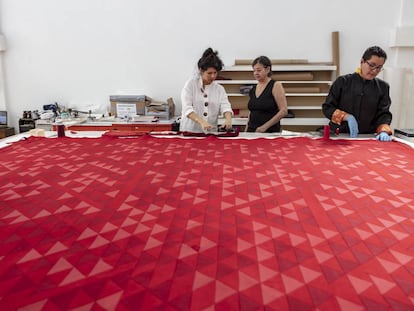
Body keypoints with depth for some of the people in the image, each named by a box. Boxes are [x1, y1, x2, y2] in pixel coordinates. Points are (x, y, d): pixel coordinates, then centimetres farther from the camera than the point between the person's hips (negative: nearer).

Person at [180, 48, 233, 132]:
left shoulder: (220, 89, 10)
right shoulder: (190, 84, 1)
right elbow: (187, 109, -11)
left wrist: (228, 120, -25)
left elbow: (225, 107, -2)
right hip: (189, 132, -2)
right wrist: (202, 122, -28)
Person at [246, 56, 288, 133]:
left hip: (270, 132, -5)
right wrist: (246, 130, 9)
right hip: (252, 131, 5)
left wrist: (265, 126, -17)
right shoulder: (253, 89, 11)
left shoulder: (276, 85, -5)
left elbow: (283, 111, -12)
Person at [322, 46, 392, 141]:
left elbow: (384, 113, 7)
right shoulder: (343, 82, 3)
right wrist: (347, 117, -13)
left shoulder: (382, 87, 10)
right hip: (340, 136, -2)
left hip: (368, 137, 3)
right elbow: (327, 108, 2)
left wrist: (384, 131, -14)